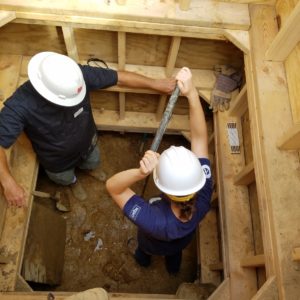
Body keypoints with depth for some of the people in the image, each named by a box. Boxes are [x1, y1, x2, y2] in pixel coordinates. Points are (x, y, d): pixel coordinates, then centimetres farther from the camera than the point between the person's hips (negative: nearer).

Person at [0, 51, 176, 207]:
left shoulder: (78, 75, -35)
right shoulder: (20, 106, -44)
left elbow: (119, 77, -24)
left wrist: (156, 84, -18)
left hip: (87, 144, 3)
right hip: (57, 160, -2)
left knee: (93, 164, 34)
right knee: (66, 180, 29)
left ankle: (81, 164, 65)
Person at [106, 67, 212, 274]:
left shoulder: (153, 221, -54)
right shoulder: (204, 199, -45)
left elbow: (112, 186, -45)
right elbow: (199, 138, -41)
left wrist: (141, 172, -66)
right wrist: (192, 93, -46)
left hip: (153, 245, -2)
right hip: (183, 241, 2)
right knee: (175, 250, 40)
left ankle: (143, 258, 73)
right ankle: (173, 267, 73)